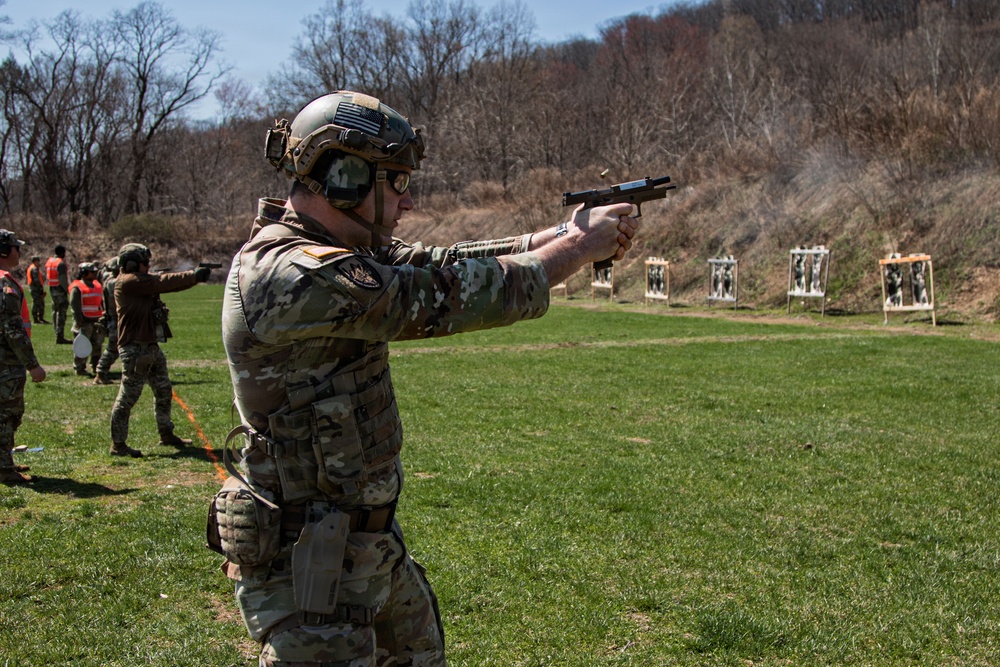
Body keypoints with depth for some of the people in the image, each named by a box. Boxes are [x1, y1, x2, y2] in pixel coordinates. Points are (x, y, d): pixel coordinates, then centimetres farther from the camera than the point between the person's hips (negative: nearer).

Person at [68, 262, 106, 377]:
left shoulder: (97, 286, 16)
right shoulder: (77, 288, -8)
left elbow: (101, 303, 23)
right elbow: (75, 306, -13)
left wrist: (103, 317, 18)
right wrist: (79, 321, -17)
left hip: (96, 321, 7)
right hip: (84, 322, -7)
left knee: (97, 345, 11)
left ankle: (96, 367, 21)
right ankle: (79, 368, 4)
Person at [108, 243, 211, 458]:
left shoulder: (143, 281, 15)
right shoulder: (128, 282, -13)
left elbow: (167, 284, 9)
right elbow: (163, 282, -16)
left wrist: (194, 276, -3)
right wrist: (194, 276, -12)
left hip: (151, 347, 10)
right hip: (135, 349, -10)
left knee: (164, 392, 17)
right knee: (128, 397, -5)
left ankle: (166, 434, 30)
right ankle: (118, 444, 1)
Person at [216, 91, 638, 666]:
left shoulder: (342, 249, 5)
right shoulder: (290, 276, -26)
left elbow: (439, 264, 7)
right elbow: (446, 296, -25)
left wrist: (564, 234, -3)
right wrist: (580, 246, -14)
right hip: (306, 566, -10)